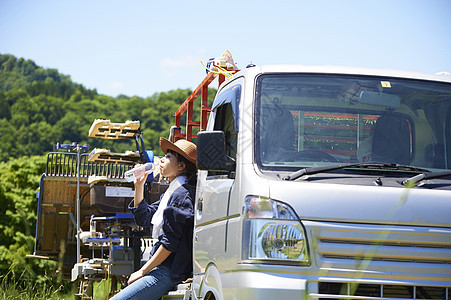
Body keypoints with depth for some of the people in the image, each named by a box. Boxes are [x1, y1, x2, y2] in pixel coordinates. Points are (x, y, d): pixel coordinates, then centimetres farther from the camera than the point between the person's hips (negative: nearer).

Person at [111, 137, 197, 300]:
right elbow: (144, 218, 26)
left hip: (169, 272, -10)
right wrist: (139, 185, 15)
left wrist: (142, 271, -13)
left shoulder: (181, 195, -16)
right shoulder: (171, 192, 16)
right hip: (163, 269, 10)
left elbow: (170, 243, -19)